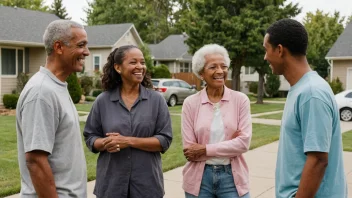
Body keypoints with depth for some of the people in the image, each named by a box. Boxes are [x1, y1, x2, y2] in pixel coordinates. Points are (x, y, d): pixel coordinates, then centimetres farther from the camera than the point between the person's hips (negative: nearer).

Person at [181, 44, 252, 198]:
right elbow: (189, 149, -8)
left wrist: (205, 149, -14)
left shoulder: (240, 100, -4)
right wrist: (230, 144, -12)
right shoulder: (190, 103, -4)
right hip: (199, 178, 0)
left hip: (232, 177, 0)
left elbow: (244, 142, -11)